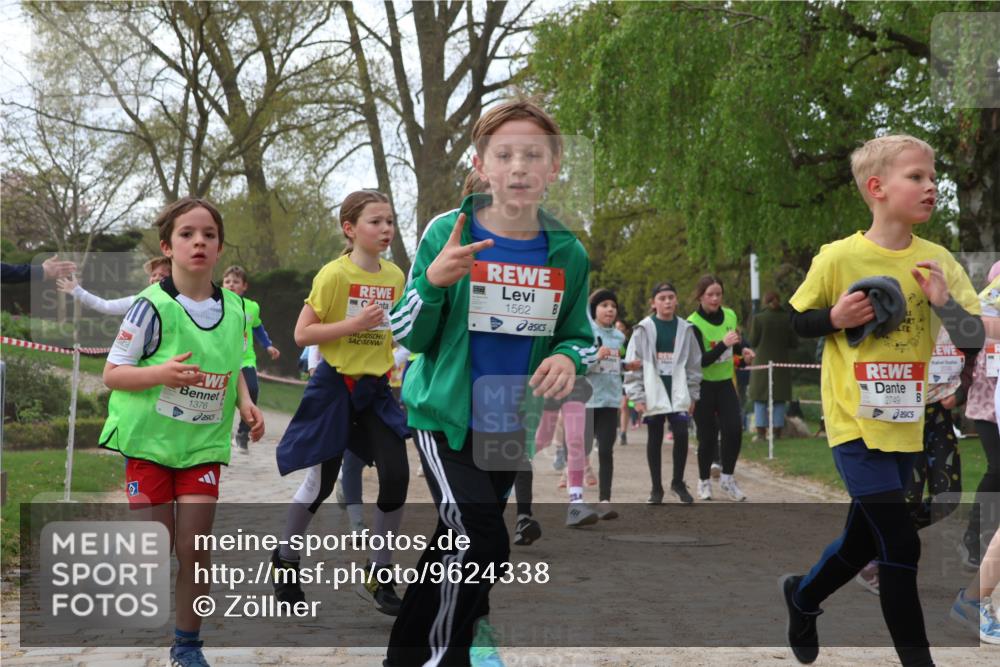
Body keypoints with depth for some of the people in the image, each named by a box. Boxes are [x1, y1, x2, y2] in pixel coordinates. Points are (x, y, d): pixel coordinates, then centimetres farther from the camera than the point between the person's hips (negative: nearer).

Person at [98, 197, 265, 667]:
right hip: (149, 440, -3)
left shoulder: (233, 307, 1)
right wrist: (162, 372, -28)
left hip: (204, 444, 3)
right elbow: (112, 373, -11)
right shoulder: (153, 306, -14)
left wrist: (245, 403, -2)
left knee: (196, 550, -2)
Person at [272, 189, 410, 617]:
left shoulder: (395, 276, 4)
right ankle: (285, 558, 30)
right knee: (321, 482, 5)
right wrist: (354, 324, -23)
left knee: (396, 476, -6)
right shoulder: (334, 274, -13)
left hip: (375, 389, 5)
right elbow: (302, 334, -15)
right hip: (334, 387, -5)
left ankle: (378, 576, 9)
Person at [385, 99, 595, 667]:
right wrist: (434, 281, -28)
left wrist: (567, 358, -18)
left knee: (460, 542, 20)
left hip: (514, 425, 4)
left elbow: (579, 336, 6)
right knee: (482, 544, -19)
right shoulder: (448, 233, -13)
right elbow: (408, 336, -9)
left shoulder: (568, 253, -6)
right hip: (445, 414, -4)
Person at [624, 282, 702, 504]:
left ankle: (678, 482, 8)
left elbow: (694, 364, 9)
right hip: (653, 394, -1)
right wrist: (637, 396, -6)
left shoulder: (685, 329, 6)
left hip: (678, 393, 1)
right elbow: (633, 364, -1)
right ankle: (656, 488, 16)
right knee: (654, 439, 6)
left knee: (681, 434, -11)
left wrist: (693, 395, 6)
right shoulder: (644, 329, 0)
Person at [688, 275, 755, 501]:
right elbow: (700, 360, -23)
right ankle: (704, 482, 21)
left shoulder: (730, 315, 1)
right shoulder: (693, 324, -16)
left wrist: (744, 349, -2)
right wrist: (723, 344, -33)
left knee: (734, 430, -8)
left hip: (725, 383, 4)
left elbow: (738, 341, 20)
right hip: (703, 386, -4)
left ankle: (727, 478, 11)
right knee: (708, 436, 0)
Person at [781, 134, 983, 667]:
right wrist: (835, 317, -18)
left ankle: (802, 595, 47)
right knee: (901, 544, -10)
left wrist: (944, 301, -19)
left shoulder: (937, 260, -1)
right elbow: (794, 323, 1)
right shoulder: (837, 257, -10)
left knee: (863, 541, 19)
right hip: (856, 422, -5)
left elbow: (975, 339, -2)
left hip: (906, 423, 5)